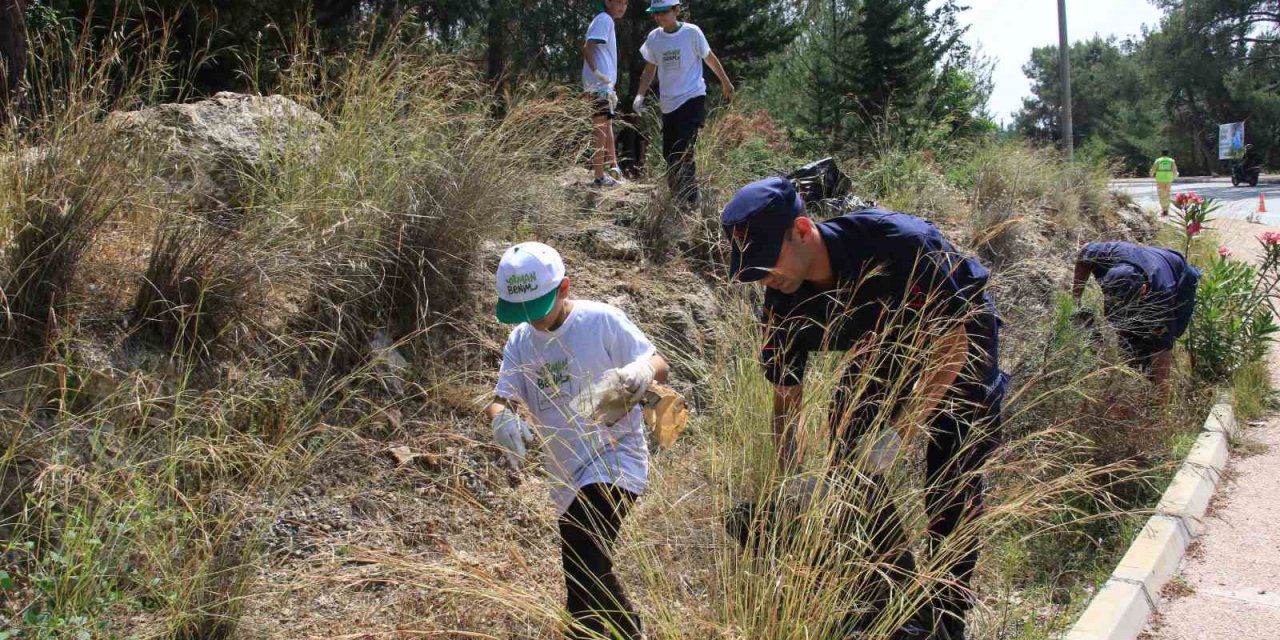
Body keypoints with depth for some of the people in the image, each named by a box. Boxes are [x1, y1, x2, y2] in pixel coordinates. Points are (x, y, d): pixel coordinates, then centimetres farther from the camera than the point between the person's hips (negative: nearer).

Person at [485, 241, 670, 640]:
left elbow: (659, 364, -9)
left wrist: (640, 372, -33)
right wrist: (503, 420, -24)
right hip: (568, 477, 7)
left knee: (584, 567, -26)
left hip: (614, 459, -7)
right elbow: (500, 400, 1)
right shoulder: (520, 341, 3)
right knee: (585, 576, 20)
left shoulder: (601, 320, -12)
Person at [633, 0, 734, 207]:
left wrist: (726, 83, 17)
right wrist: (640, 95, -4)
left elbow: (710, 58, 6)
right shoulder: (653, 38, 3)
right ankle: (677, 198, 20)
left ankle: (690, 201, -10)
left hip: (692, 99, -5)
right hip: (668, 103, 5)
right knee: (669, 153, 7)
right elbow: (649, 70, 12)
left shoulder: (692, 33, -8)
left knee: (683, 152, -16)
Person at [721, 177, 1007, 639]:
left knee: (952, 483, -10)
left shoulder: (900, 243, -38)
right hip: (885, 348, 5)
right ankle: (896, 590, 14)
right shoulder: (784, 305, -21)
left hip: (960, 335, -5)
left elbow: (951, 344, -31)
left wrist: (900, 432, -39)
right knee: (848, 452, -3)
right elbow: (785, 399, -12)